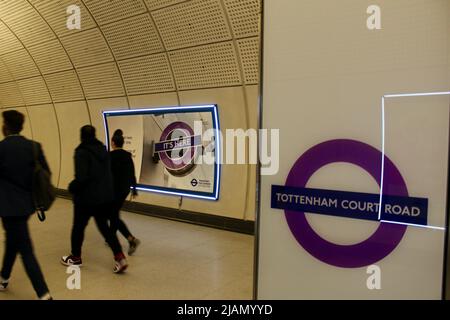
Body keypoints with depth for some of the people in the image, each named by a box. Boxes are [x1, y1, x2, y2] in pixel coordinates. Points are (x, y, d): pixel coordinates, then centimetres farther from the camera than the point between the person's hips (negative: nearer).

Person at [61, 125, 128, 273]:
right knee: (104, 226, 14)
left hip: (86, 197, -6)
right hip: (105, 195, 7)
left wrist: (72, 188, -6)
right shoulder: (103, 149, 6)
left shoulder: (82, 152, -17)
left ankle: (75, 257, 33)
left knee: (78, 227, 15)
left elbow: (81, 178, -23)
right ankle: (120, 257, 2)